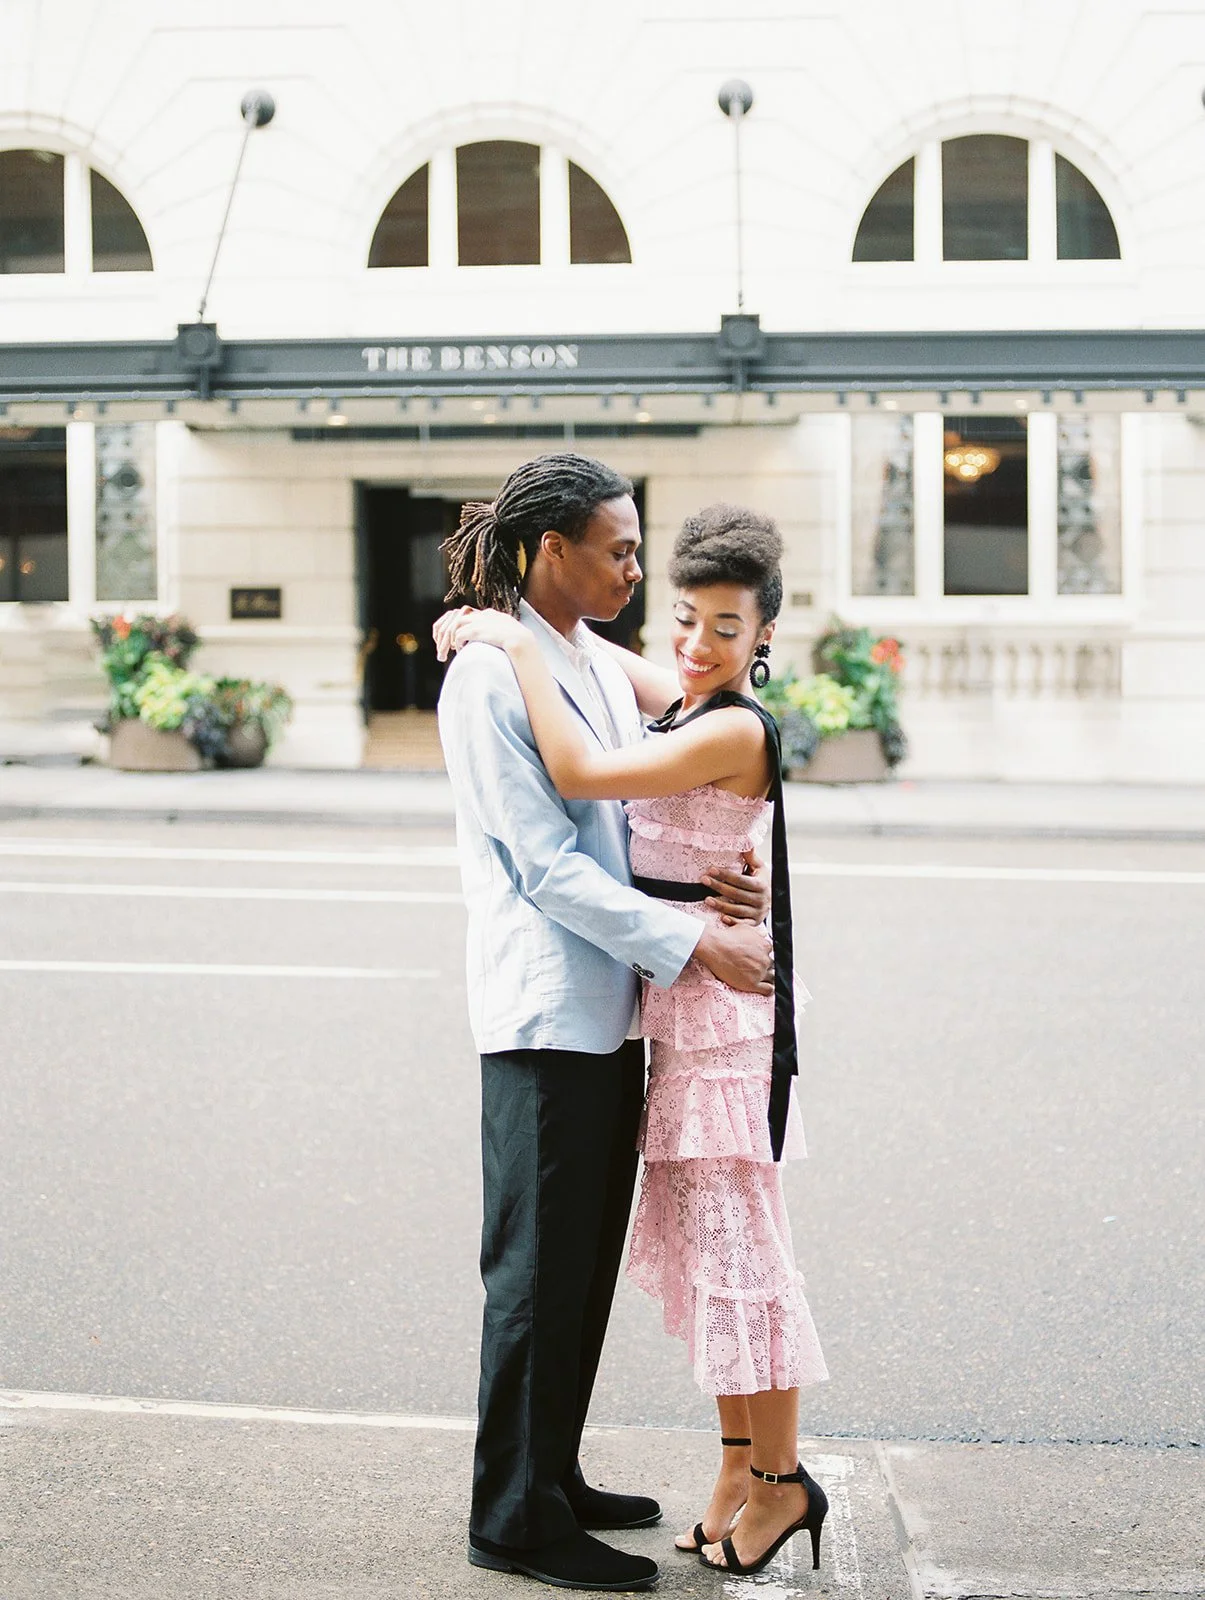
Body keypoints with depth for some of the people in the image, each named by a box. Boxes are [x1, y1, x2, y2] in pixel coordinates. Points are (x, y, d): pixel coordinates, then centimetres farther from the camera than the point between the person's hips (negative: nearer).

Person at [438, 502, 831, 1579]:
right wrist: (495, 622, 9)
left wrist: (519, 645, -16)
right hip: (678, 1006, 9)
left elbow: (579, 773, -24)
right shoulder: (681, 700, 10)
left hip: (723, 1008, -9)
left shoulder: (736, 731, -17)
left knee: (733, 1237, -3)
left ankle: (781, 1479, 8)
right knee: (697, 1237, 13)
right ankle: (744, 1461, 23)